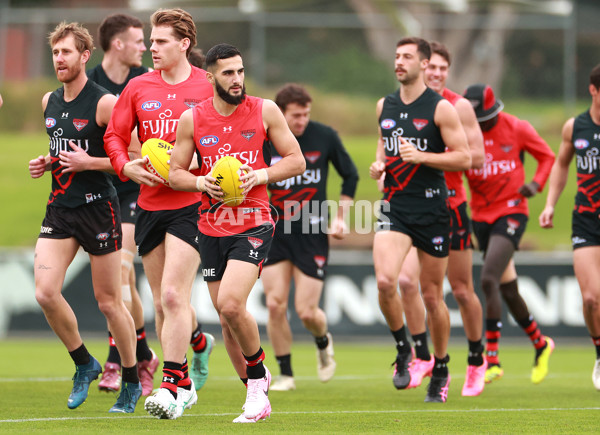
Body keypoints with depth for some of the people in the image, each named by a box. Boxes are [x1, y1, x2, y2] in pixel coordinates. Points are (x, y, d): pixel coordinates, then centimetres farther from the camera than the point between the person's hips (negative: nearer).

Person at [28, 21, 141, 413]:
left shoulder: (104, 103, -10)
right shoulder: (49, 102, 10)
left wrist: (88, 162, -18)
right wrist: (46, 163, 6)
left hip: (98, 207, -6)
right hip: (60, 207, 6)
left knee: (109, 302, 2)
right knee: (45, 293, -9)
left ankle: (132, 381, 18)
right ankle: (84, 364, 12)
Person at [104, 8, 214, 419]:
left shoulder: (208, 88, -3)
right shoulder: (138, 88, 7)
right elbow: (114, 136, 13)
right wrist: (127, 167, -6)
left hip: (191, 204, -5)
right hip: (150, 205, 5)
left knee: (173, 295, -15)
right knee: (162, 303, 10)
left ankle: (174, 385, -11)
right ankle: (198, 343, 39)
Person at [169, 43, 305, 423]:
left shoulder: (265, 110, -1)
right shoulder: (192, 119, 3)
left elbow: (297, 161, 3)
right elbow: (175, 173, 10)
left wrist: (260, 175, -13)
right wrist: (201, 182, -10)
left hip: (253, 224, -4)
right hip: (212, 227, 4)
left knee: (231, 304, -22)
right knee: (227, 319, 6)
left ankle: (258, 375, 1)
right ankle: (257, 398, 20)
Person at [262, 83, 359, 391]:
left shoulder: (324, 136, -4)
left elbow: (350, 174, 10)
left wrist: (341, 216, 7)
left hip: (312, 234, -1)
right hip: (274, 232, 1)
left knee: (307, 311, -6)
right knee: (275, 304, -9)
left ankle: (323, 343, 30)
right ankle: (285, 374, 7)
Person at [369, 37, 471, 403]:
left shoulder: (440, 108, -6)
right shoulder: (385, 106, 9)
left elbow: (464, 158, -8)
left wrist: (421, 156, -18)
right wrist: (379, 164, 5)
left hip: (432, 208, -3)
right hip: (395, 206, 3)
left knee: (432, 295, 5)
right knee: (385, 281, -20)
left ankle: (441, 370, 23)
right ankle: (403, 349, 4)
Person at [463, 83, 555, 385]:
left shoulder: (516, 128, -5)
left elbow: (548, 156, 7)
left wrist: (536, 183, -10)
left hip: (511, 212, -4)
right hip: (481, 216, 4)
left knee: (489, 280, -20)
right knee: (508, 290, 11)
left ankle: (492, 359, -20)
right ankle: (540, 344, 33)